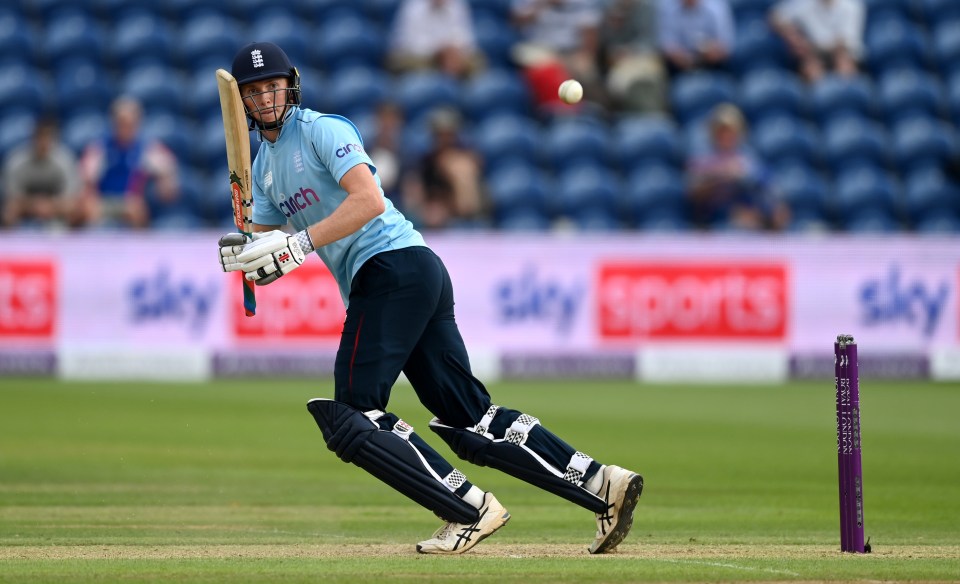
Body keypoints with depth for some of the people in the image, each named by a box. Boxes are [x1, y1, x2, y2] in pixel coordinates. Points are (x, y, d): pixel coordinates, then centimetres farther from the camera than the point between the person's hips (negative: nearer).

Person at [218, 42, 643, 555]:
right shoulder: (263, 167, 23)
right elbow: (271, 261, 18)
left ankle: (470, 511, -14)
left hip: (394, 265, -9)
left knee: (352, 418, -13)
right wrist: (242, 254, -5)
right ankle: (600, 485, -2)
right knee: (470, 420, 2)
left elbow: (368, 200, -18)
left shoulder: (322, 129, -3)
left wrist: (298, 243, -21)